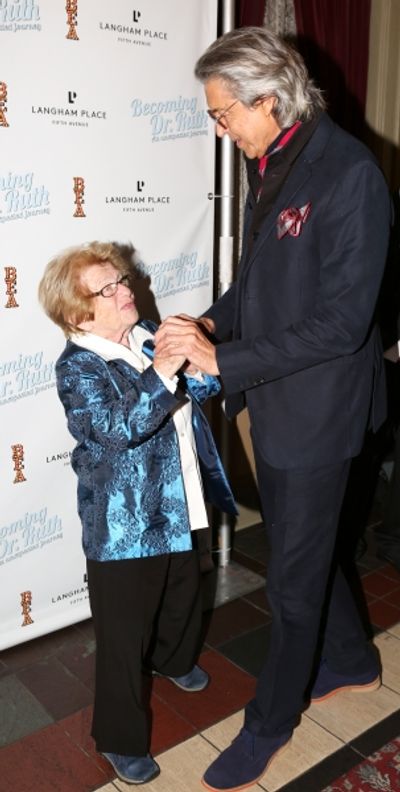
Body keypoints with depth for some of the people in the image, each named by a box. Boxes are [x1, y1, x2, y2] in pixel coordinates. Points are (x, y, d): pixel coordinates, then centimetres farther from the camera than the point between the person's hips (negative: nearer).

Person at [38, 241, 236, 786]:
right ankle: (120, 738, 27)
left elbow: (205, 388, 5)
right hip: (123, 522, -7)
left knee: (183, 592, 28)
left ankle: (174, 659, 59)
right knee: (124, 632, 6)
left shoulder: (148, 337, 2)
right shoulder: (77, 368, -17)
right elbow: (118, 428, -30)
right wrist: (162, 373, -34)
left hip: (177, 505, 7)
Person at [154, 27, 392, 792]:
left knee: (294, 574, 9)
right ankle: (349, 662, 49)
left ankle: (270, 723, 32)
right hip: (272, 396, 8)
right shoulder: (268, 164, 5)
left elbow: (341, 322, -23)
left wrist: (223, 359, -21)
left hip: (316, 407, -8)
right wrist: (211, 322, -3)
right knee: (304, 545, 23)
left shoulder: (348, 174, -20)